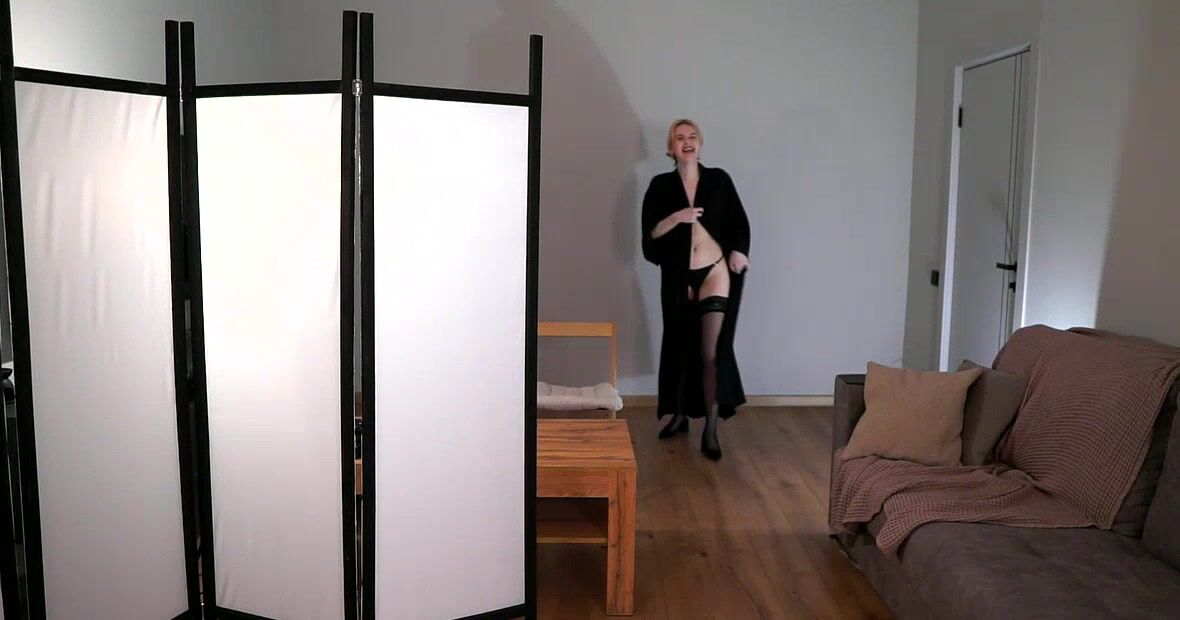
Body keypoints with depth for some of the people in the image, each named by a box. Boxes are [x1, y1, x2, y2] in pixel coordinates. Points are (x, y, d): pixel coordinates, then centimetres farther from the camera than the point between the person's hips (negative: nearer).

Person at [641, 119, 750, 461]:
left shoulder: (719, 179, 2)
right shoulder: (661, 185, 2)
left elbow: (739, 221, 9)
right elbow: (650, 233, -3)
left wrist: (739, 250, -8)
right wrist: (677, 217, -19)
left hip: (715, 272, -1)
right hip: (677, 276, 1)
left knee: (712, 352, -8)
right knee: (679, 347, 12)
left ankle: (710, 431, -2)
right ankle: (679, 415, 32)